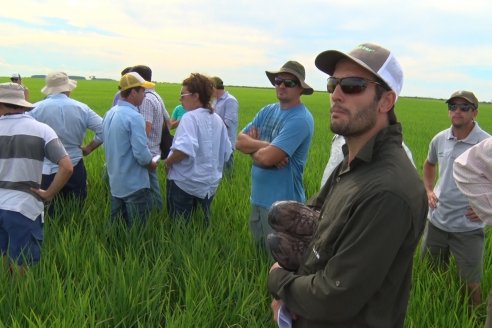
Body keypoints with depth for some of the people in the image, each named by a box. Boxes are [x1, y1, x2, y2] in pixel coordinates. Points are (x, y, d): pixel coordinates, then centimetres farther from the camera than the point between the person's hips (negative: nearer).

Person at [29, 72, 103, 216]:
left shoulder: (36, 109, -6)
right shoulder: (81, 108, -1)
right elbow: (103, 130, -3)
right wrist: (88, 149, 9)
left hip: (46, 171, -1)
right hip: (75, 169, 1)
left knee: (49, 215, 8)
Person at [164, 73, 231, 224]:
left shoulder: (190, 117, -17)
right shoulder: (217, 119, 5)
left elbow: (185, 149, -32)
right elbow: (226, 152, 11)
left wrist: (168, 162, -16)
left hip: (185, 183, -7)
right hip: (210, 184, 7)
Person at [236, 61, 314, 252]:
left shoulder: (300, 119, -19)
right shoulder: (268, 111, 7)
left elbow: (266, 158, -26)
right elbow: (239, 141, 0)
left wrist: (252, 146, -5)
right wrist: (266, 145, -16)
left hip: (282, 203, -8)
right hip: (258, 198, 8)